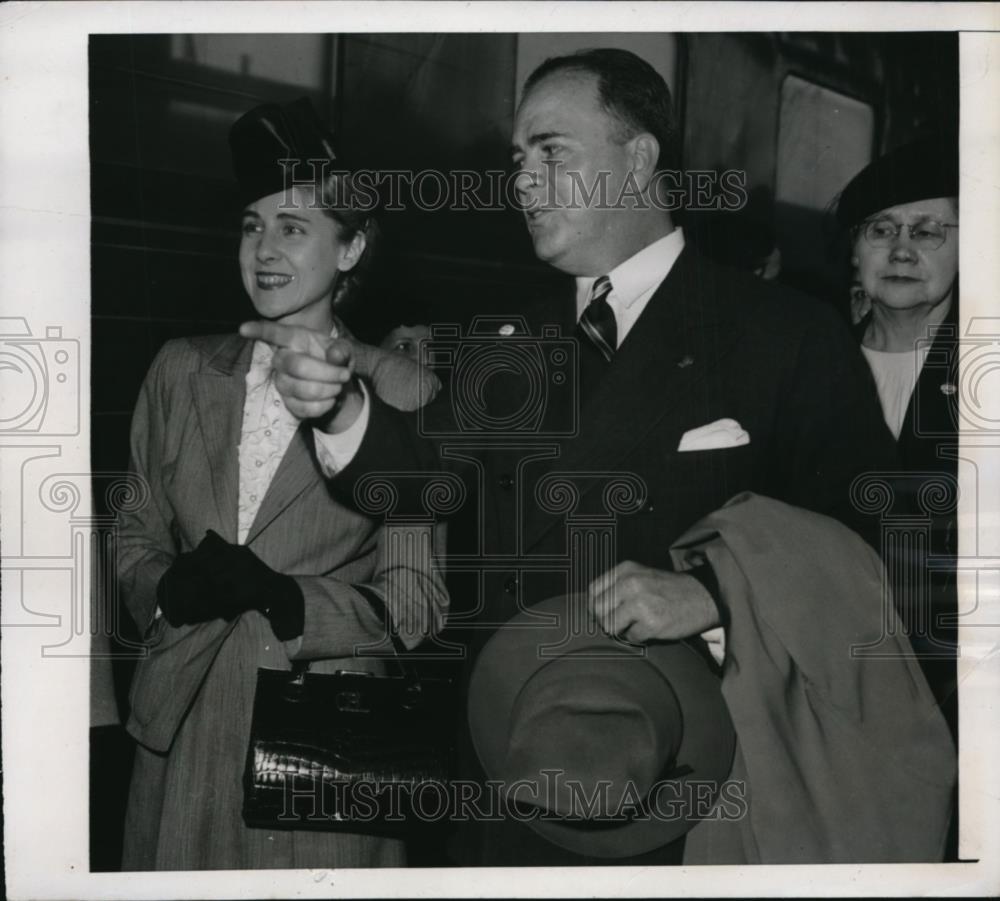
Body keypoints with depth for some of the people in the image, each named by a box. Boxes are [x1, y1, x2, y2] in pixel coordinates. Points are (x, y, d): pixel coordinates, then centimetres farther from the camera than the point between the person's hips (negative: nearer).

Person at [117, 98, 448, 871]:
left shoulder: (400, 392, -6)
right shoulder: (182, 371, 7)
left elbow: (418, 600, -5)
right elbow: (135, 536, 13)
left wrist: (288, 601, -21)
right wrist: (170, 591, -9)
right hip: (185, 727, 4)